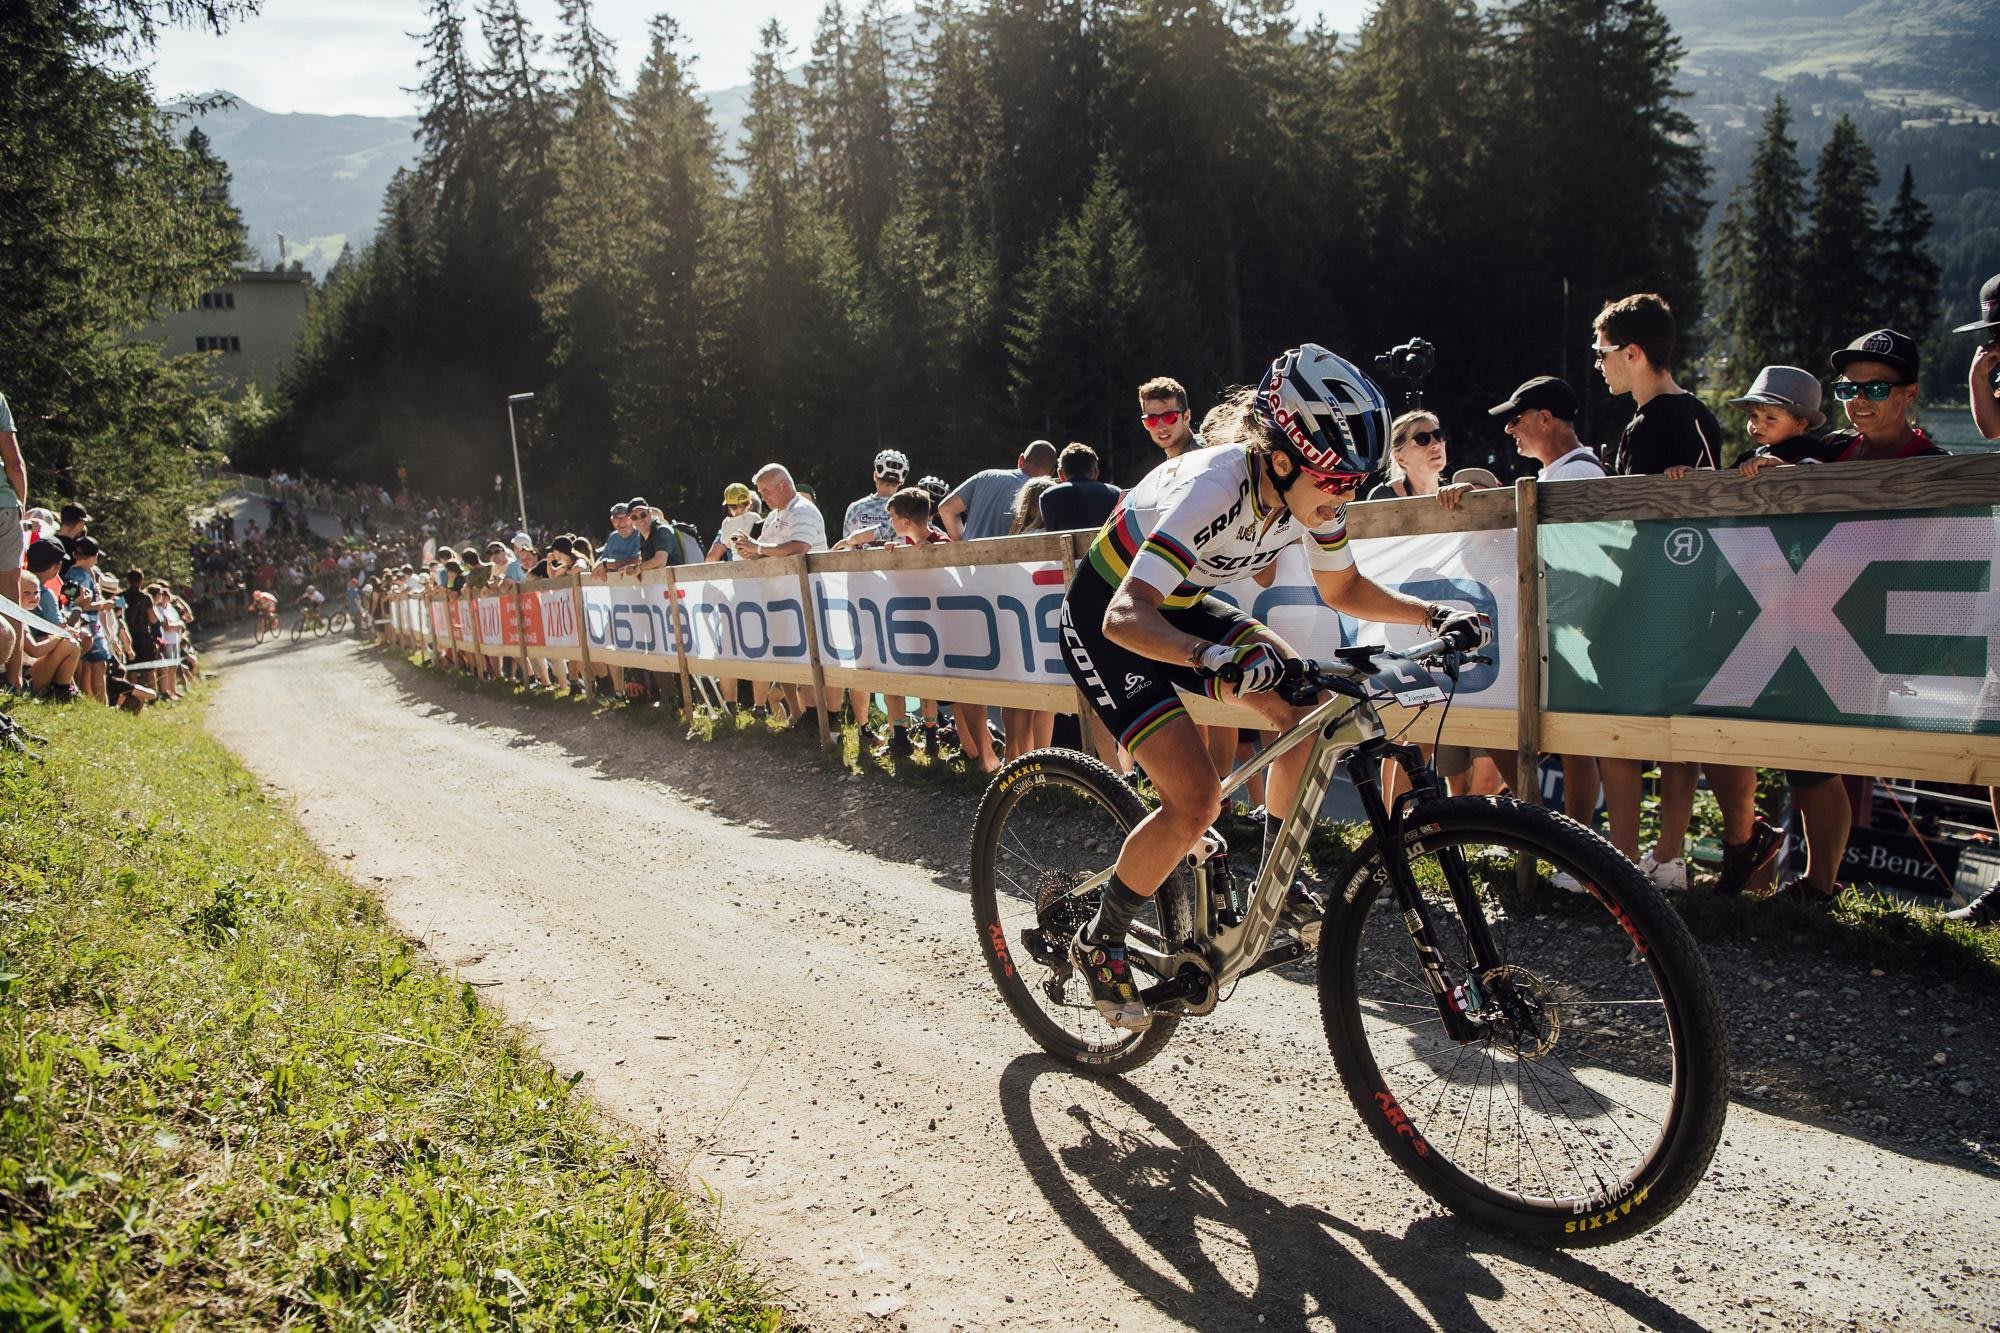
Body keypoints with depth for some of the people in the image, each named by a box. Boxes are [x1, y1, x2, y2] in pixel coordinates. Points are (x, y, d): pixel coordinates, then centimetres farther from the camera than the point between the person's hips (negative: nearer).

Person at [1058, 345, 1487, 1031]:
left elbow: (1344, 590, 5)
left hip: (1178, 606, 7)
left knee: (1306, 710, -11)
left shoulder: (1308, 491, -14)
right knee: (1197, 800, -19)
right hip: (1106, 619, -7)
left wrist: (1432, 614, -10)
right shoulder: (1213, 487, -35)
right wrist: (1211, 658, -61)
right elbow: (1126, 616, -44)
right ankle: (1098, 942, 3)